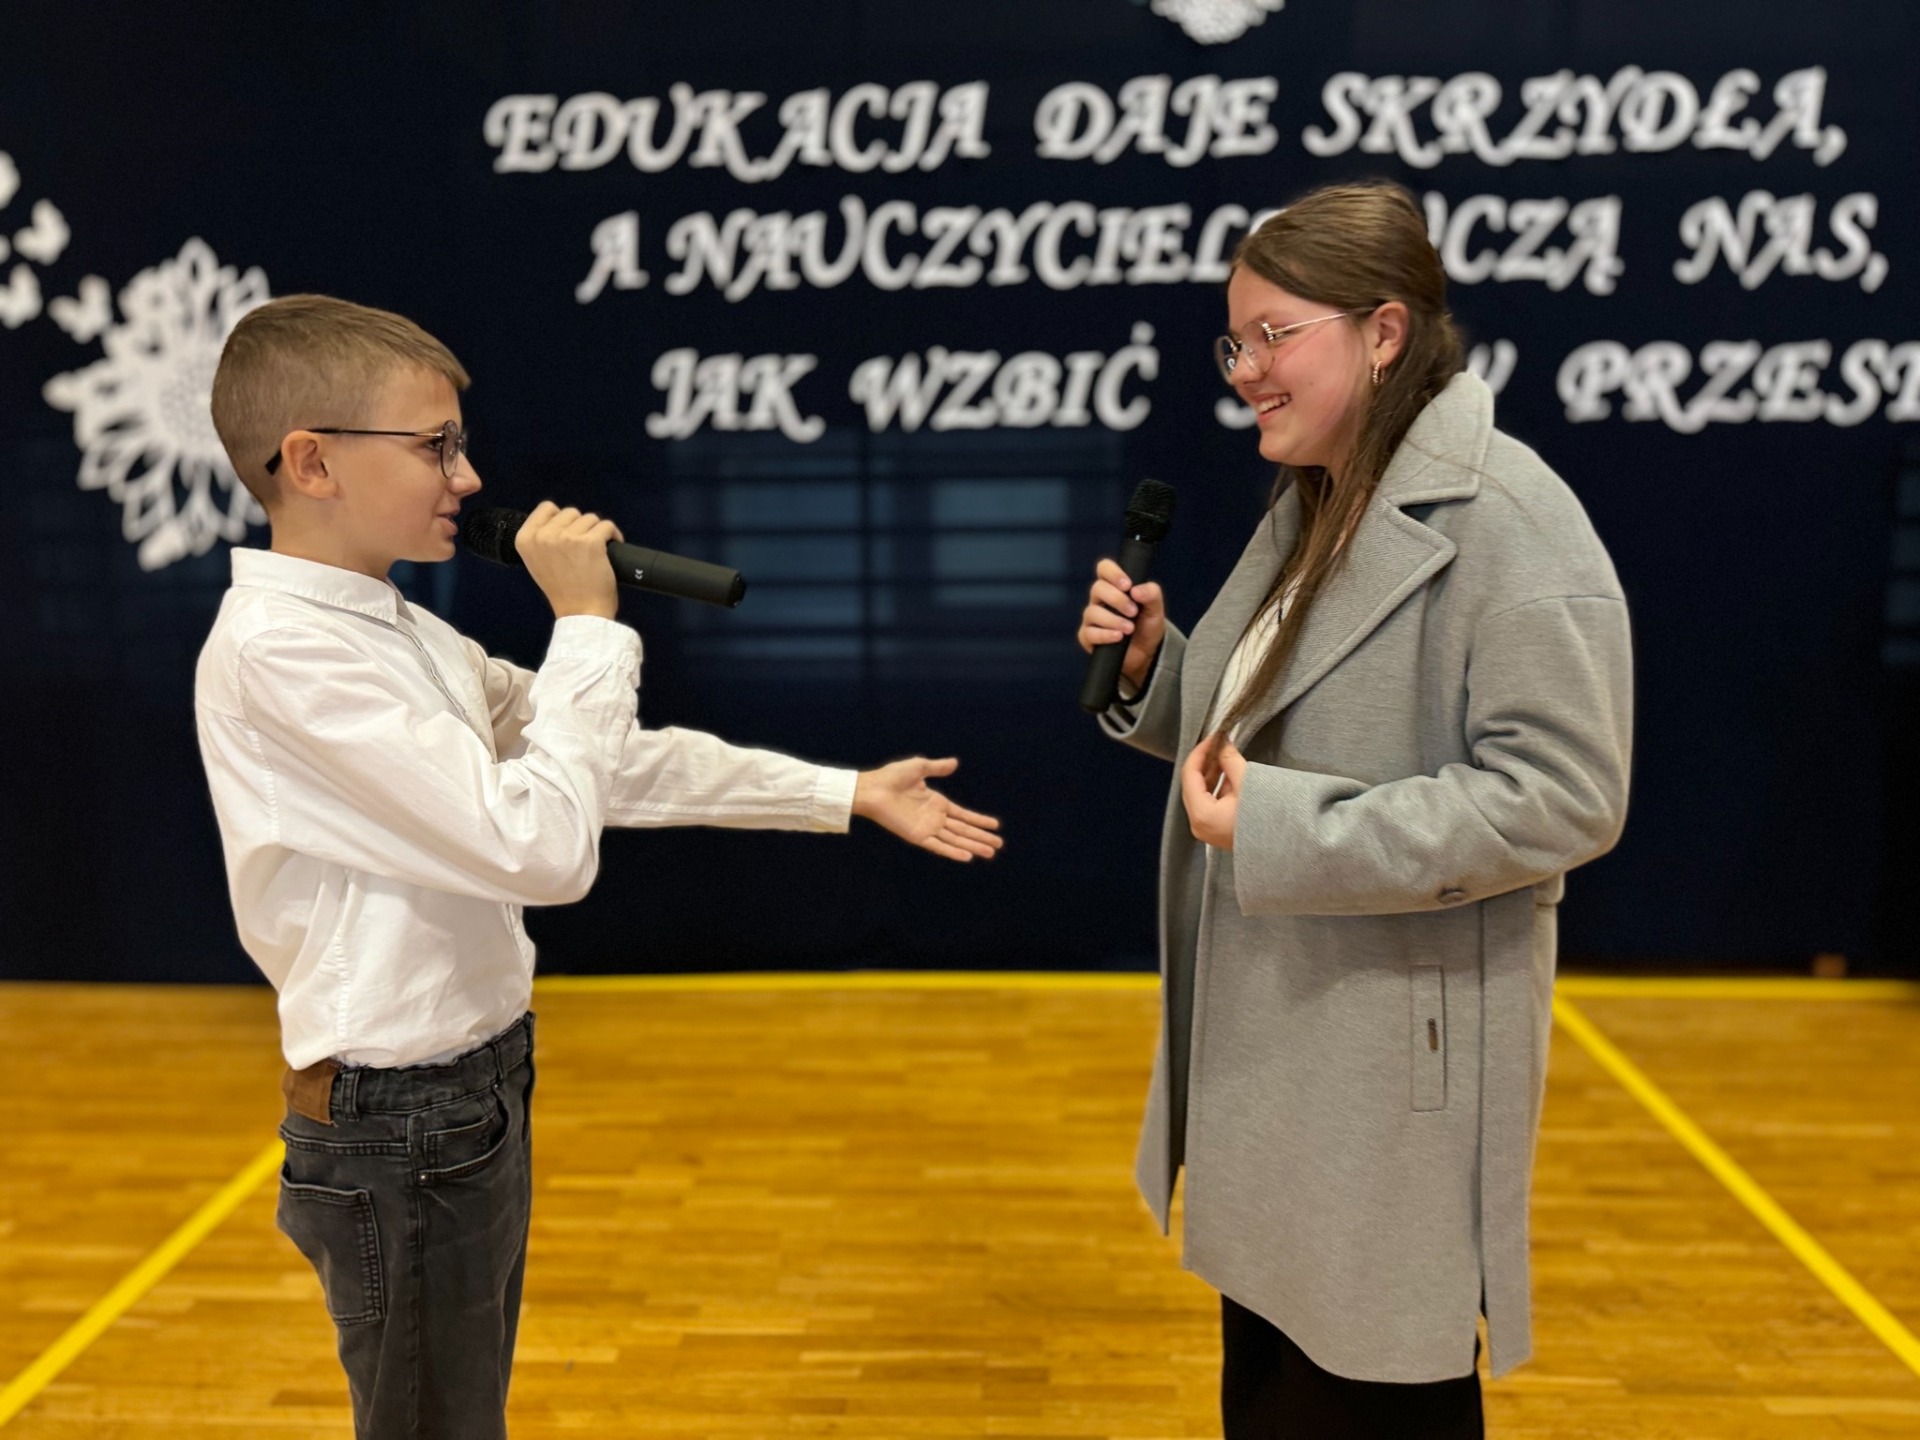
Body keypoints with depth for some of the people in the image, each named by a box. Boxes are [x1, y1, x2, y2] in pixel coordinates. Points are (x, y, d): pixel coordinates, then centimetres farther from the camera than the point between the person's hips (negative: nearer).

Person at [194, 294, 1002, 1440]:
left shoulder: (405, 633, 6)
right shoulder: (274, 650, -22)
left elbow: (622, 764, 10)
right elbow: (545, 847, -28)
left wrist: (850, 793, 9)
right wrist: (588, 623, -18)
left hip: (479, 1087, 9)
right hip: (405, 1126, -9)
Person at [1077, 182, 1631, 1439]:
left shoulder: (1505, 519, -19)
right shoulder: (1313, 506, 10)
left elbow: (1564, 798, -25)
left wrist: (1279, 831, -25)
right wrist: (1151, 666, -2)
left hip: (1394, 1075, -9)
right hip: (1267, 1053, 9)